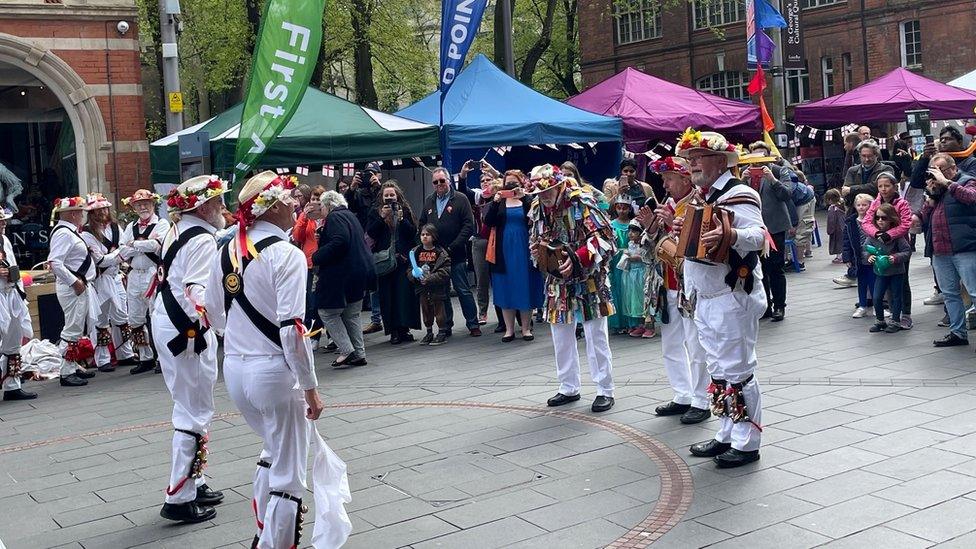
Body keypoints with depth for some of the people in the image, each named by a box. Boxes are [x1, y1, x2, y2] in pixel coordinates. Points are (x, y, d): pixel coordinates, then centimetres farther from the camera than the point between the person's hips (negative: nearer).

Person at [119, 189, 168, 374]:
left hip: (154, 275, -6)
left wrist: (134, 244, -3)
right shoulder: (131, 227, 16)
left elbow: (156, 245, -16)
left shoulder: (162, 224, 1)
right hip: (134, 276, 6)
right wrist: (145, 244, -8)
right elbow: (123, 251, 3)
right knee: (135, 319, 8)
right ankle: (145, 358, 16)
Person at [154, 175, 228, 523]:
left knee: (189, 407, 18)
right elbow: (196, 293, -29)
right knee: (196, 412, -2)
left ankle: (190, 482, 28)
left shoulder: (177, 231, 11)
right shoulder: (203, 240, -17)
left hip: (167, 323, 10)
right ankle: (180, 498, 3)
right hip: (186, 330, -10)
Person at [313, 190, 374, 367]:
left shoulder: (335, 217, -11)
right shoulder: (350, 216, 19)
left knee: (327, 312, -1)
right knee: (351, 316, 14)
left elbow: (339, 242, -25)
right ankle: (359, 354, 13)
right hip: (360, 274, 10)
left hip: (342, 275, -10)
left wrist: (316, 258, -16)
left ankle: (346, 351, -7)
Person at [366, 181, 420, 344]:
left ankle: (404, 328, 2)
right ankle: (393, 330, 1)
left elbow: (413, 233, 1)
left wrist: (401, 219, -10)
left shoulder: (405, 210, 9)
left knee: (405, 293, -4)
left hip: (403, 259, 0)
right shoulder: (375, 212, 8)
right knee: (388, 295, -3)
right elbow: (370, 233, -4)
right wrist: (382, 218, -11)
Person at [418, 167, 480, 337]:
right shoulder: (429, 201, 13)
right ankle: (446, 327, 16)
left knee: (463, 291, -1)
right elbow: (421, 225, 17)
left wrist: (452, 247, -14)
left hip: (456, 255, -5)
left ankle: (473, 324, 6)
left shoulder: (460, 199, -3)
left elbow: (468, 226, -9)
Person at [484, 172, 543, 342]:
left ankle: (526, 328, 11)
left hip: (524, 251, -1)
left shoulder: (527, 200, 3)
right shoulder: (499, 202, 8)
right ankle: (509, 329, 11)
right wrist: (495, 202, -18)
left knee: (525, 288, 2)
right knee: (506, 289, 4)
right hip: (504, 252, 2)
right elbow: (488, 221, -4)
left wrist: (524, 197, -26)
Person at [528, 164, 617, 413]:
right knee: (561, 337, 12)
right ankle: (569, 388, 25)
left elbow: (604, 237, -20)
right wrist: (537, 252, -8)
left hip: (589, 279, -6)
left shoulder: (582, 203, -16)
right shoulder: (538, 209, 3)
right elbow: (534, 241, 16)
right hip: (558, 281, 6)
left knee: (596, 336, -1)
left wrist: (578, 258, -30)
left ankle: (605, 391, 8)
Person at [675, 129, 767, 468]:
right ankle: (727, 435, 24)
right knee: (718, 371, 15)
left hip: (733, 299, -9)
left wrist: (730, 236, -45)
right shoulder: (702, 197, 16)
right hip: (705, 299, 9)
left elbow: (759, 234, -27)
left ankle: (747, 443, 5)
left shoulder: (738, 194, -12)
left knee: (737, 371, -4)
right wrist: (682, 230, 8)